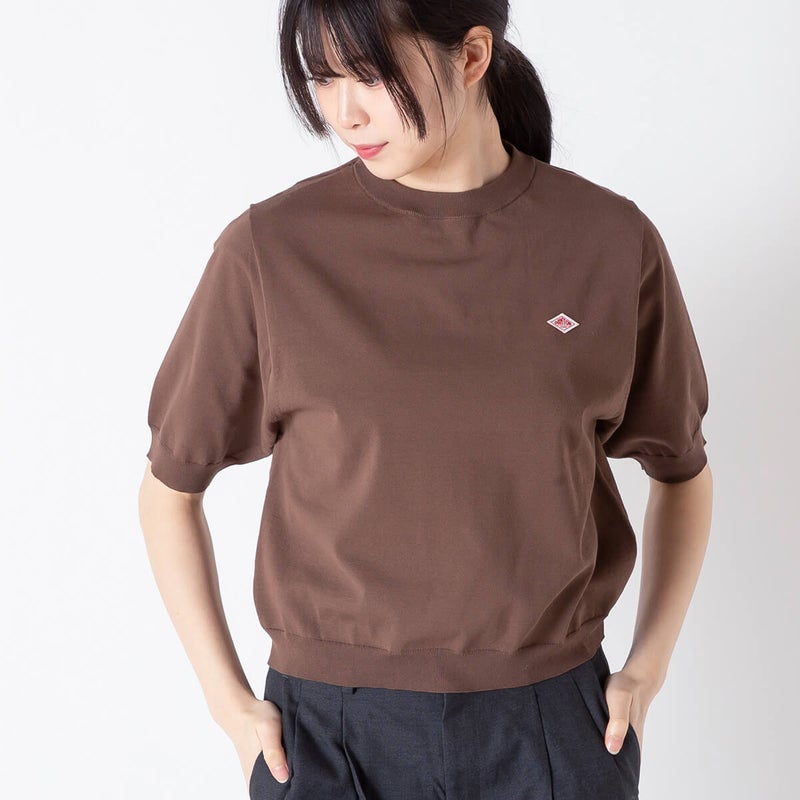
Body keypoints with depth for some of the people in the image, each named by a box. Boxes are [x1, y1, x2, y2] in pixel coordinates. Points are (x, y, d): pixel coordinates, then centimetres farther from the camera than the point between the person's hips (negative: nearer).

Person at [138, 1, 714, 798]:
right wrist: (229, 700, -2)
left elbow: (682, 468, 10)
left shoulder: (611, 241, -5)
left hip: (551, 726, 1)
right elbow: (169, 486, 2)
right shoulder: (271, 248, -8)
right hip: (331, 730, 0)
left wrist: (647, 666, 2)